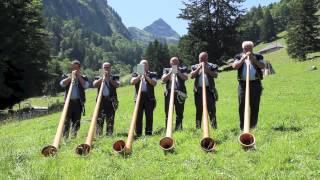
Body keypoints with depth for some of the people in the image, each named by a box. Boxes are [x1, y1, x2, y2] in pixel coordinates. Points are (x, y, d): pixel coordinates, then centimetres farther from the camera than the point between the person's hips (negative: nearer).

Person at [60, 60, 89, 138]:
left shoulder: (83, 77, 13)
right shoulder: (66, 76, 14)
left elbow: (86, 85, -7)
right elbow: (62, 84, -6)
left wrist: (79, 76, -5)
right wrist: (71, 76, -8)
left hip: (78, 102, 0)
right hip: (69, 101, 0)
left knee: (76, 121, 0)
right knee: (66, 120, -4)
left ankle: (74, 136, 5)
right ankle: (65, 137, -1)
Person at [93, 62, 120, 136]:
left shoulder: (114, 77, 13)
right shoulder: (99, 78, 15)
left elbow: (117, 85, -6)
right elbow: (94, 85, -5)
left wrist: (109, 78, -9)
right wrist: (103, 77, -8)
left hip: (111, 101, 0)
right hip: (101, 101, 0)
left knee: (110, 120, -1)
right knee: (99, 120, -6)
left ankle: (109, 135, 4)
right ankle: (98, 135, -2)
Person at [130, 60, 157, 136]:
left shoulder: (152, 74, 12)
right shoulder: (136, 74, 15)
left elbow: (154, 83, -5)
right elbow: (132, 82, -3)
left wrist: (146, 76, -11)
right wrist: (140, 76, -9)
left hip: (149, 97, -1)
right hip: (139, 97, 1)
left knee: (149, 115, -3)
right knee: (138, 115, -2)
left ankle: (148, 132, 1)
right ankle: (138, 133, 3)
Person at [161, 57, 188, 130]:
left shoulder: (183, 69, 13)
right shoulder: (167, 70, 16)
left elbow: (186, 78, -4)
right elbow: (163, 80, 1)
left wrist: (178, 72, -9)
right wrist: (170, 72, -6)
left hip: (179, 93, -1)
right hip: (169, 93, 1)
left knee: (179, 113, -1)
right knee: (168, 113, -1)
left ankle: (178, 129, 4)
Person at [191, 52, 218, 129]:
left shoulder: (212, 66, 10)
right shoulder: (195, 67, 15)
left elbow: (215, 75, -5)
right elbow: (192, 76, 0)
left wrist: (207, 69, -12)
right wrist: (199, 68, -7)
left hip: (209, 89, -1)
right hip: (199, 90, 2)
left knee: (211, 108, -6)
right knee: (199, 109, 4)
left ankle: (214, 126, -5)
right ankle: (198, 127, 10)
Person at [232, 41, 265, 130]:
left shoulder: (258, 57, 13)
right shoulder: (239, 57, 12)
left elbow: (262, 66, -3)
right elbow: (235, 66, -5)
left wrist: (253, 59, -10)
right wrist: (244, 58, -9)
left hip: (255, 83, 1)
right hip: (243, 84, 0)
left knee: (255, 106, 1)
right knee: (242, 105, -2)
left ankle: (253, 125, 12)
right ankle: (242, 126, 5)